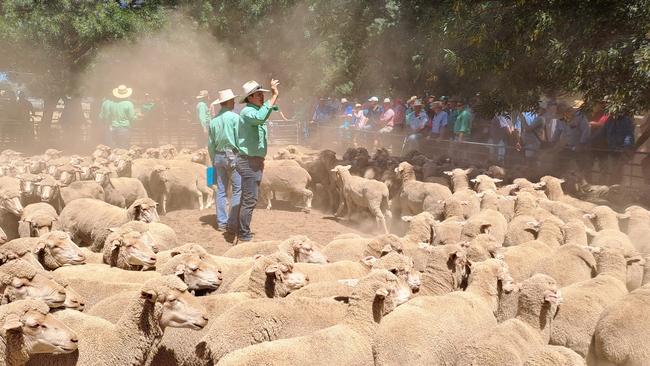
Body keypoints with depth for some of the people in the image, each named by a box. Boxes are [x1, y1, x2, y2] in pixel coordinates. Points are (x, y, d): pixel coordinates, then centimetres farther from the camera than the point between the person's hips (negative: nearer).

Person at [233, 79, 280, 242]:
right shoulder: (247, 112, -17)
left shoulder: (257, 110, 15)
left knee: (248, 198, 17)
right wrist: (274, 96, -36)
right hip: (249, 161, -11)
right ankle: (244, 235, -4)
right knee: (250, 199, -9)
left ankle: (243, 231, 26)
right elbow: (261, 117, -40)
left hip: (256, 160, 11)